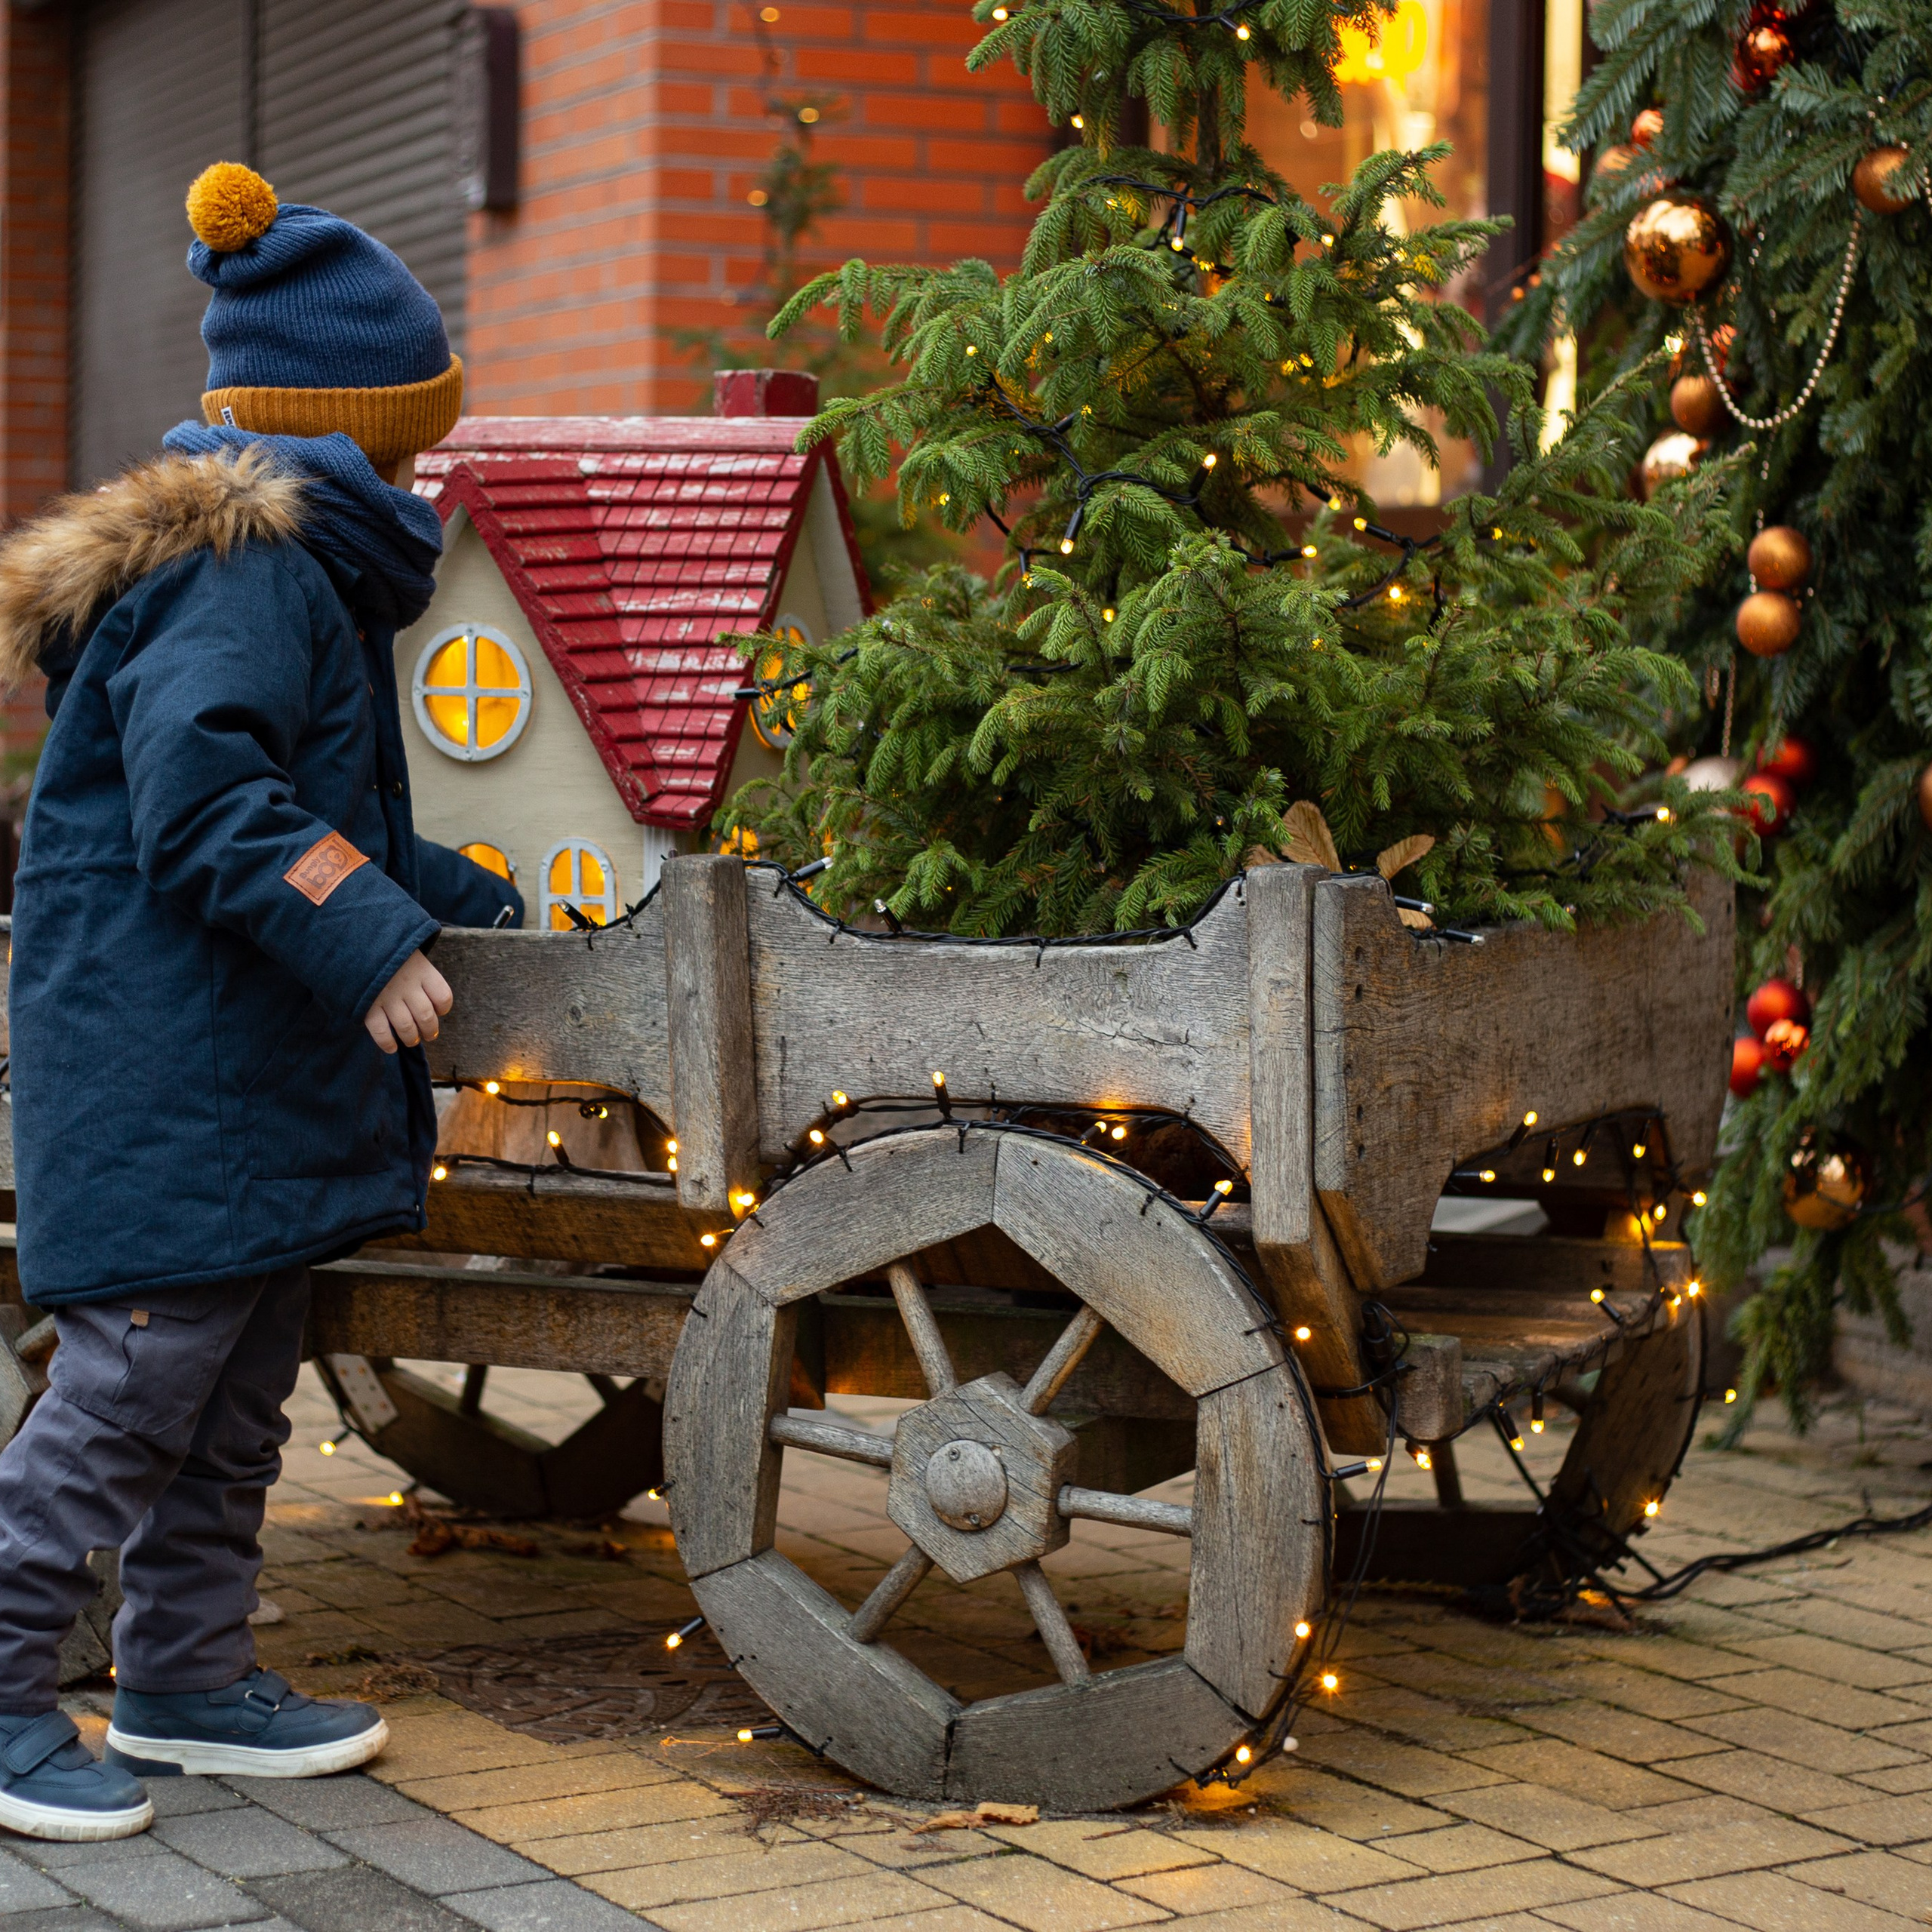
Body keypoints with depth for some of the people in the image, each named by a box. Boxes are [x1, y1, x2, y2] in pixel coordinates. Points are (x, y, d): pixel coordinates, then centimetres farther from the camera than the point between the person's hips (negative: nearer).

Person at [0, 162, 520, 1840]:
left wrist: (468, 904, 30)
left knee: (239, 1381, 16)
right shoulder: (240, 568, -14)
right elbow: (204, 798, -25)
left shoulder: (290, 567, 19)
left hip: (244, 1068, 11)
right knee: (138, 1373, -8)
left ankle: (189, 1676, 26)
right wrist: (371, 947, -26)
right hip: (165, 1065, -11)